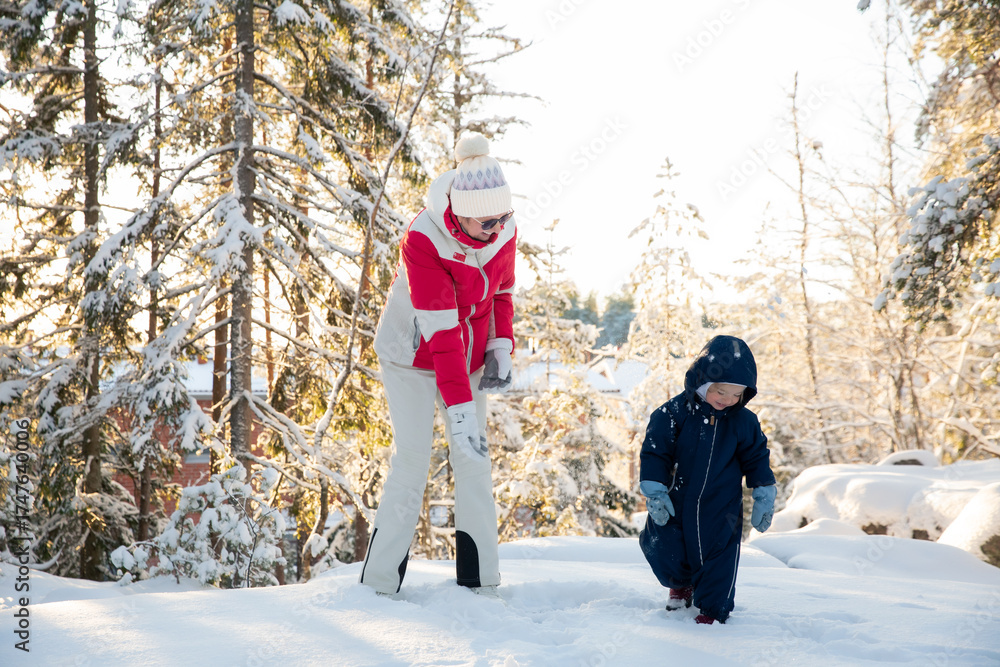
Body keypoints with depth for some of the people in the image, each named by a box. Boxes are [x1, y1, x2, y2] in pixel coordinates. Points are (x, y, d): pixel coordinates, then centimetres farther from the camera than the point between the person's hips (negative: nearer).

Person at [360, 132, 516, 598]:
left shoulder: (503, 230, -13)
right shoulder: (423, 240, -30)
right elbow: (441, 331, -34)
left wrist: (501, 348, -7)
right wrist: (460, 410, -38)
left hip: (468, 357, 5)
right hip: (413, 355, -5)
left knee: (474, 463, 1)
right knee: (411, 461, -10)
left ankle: (480, 583, 7)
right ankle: (378, 586, -2)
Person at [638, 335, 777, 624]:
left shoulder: (743, 421, -7)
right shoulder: (674, 412, -15)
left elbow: (756, 457, 6)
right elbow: (655, 452, -10)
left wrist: (764, 497, 4)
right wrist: (655, 492, -15)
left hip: (722, 509, 1)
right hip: (675, 503, 0)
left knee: (718, 557, 2)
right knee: (664, 552, 4)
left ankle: (713, 610, 21)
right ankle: (681, 584, 36)